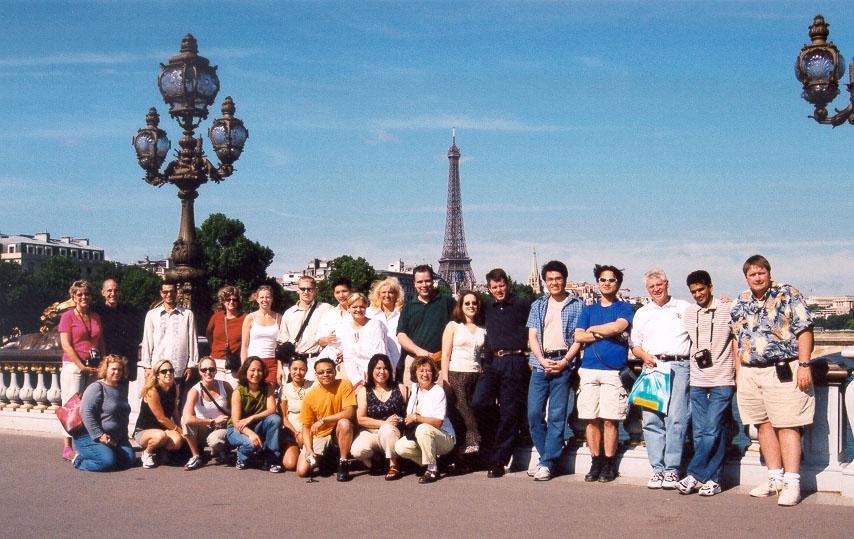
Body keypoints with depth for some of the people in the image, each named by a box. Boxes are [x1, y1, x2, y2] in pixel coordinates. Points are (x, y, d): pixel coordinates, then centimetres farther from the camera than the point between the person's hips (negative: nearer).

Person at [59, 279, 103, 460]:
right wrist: (82, 366, -12)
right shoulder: (68, 316, -1)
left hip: (93, 368, 5)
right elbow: (66, 345, -7)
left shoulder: (96, 317, 14)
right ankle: (67, 447, -4)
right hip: (73, 366, -5)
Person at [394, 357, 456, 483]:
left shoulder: (438, 391, -14)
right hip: (422, 437, 6)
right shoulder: (414, 388, 5)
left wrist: (416, 418, -19)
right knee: (400, 447, -18)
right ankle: (431, 463, 1)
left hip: (445, 439, -6)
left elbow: (438, 422, -21)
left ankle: (432, 470, -22)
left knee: (423, 428, -36)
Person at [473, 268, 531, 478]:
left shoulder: (522, 305, 2)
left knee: (509, 410, -2)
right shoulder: (487, 308, 17)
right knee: (479, 402, -13)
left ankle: (498, 461, 4)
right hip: (492, 362, 4)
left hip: (515, 362, -4)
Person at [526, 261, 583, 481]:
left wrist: (564, 361, -11)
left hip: (563, 365, -3)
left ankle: (547, 463, 1)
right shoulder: (538, 305, 15)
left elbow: (579, 338, 1)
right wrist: (543, 360, -7)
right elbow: (532, 336, 9)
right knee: (534, 414, -1)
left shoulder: (577, 305, 6)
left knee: (557, 416, -4)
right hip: (540, 364, 3)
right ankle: (548, 455, 14)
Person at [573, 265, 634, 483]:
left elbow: (618, 326, -11)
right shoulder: (588, 309, 19)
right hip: (589, 369, 3)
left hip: (613, 369, -3)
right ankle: (596, 462, 10)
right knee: (591, 419, 1)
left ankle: (609, 464, 4)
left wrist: (593, 329, 2)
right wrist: (608, 333, -3)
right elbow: (578, 336, 6)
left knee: (610, 420, -5)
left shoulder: (625, 308, 10)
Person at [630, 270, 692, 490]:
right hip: (651, 367, 3)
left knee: (676, 418, -10)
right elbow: (635, 345, 20)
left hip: (678, 366, -3)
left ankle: (672, 469, -6)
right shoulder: (642, 313, 21)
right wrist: (644, 355, 1)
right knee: (651, 419, -2)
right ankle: (657, 468, 3)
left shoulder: (684, 308, 13)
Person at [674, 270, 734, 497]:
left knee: (713, 430, -10)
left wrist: (739, 374, -1)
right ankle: (711, 479, 9)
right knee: (700, 433, 3)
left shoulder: (727, 311, -1)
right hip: (697, 382, 5)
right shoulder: (689, 313, 12)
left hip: (722, 381, -5)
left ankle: (694, 475, -6)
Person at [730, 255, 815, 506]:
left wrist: (804, 365, -13)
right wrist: (738, 372, 14)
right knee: (765, 425, 9)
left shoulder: (788, 294, -3)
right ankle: (775, 478, 17)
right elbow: (736, 339, 18)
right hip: (750, 373, 6)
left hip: (783, 371, -5)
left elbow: (804, 331, -7)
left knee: (787, 426, -6)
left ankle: (792, 483, -4)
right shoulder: (740, 303, 13)